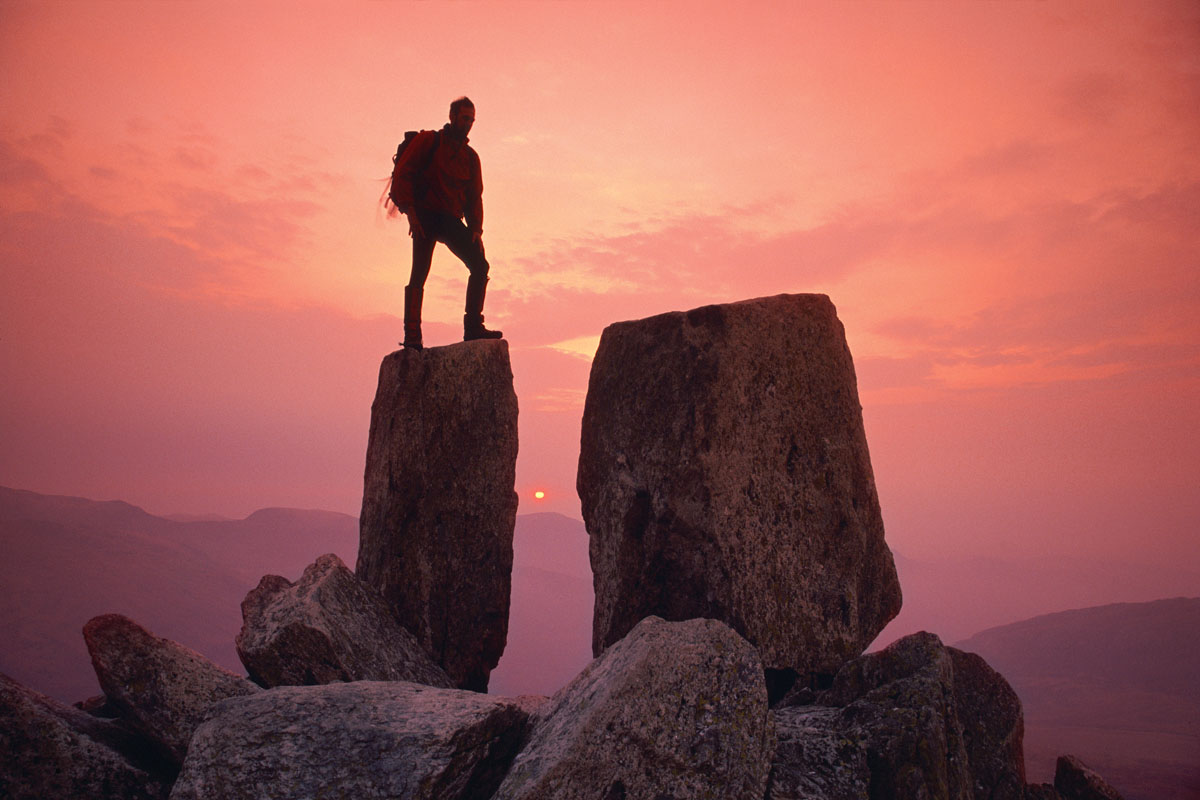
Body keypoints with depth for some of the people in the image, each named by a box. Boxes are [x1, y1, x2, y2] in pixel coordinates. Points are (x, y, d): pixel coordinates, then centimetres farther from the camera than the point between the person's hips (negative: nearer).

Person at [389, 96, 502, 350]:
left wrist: (475, 227, 1)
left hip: (451, 219, 5)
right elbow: (402, 173, -3)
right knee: (419, 272, -14)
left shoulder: (470, 156, 19)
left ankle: (473, 327, -10)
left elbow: (474, 196, 17)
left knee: (480, 264, -11)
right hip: (425, 214, -5)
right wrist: (410, 211, -14)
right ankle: (412, 336, -12)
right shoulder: (428, 140, 5)